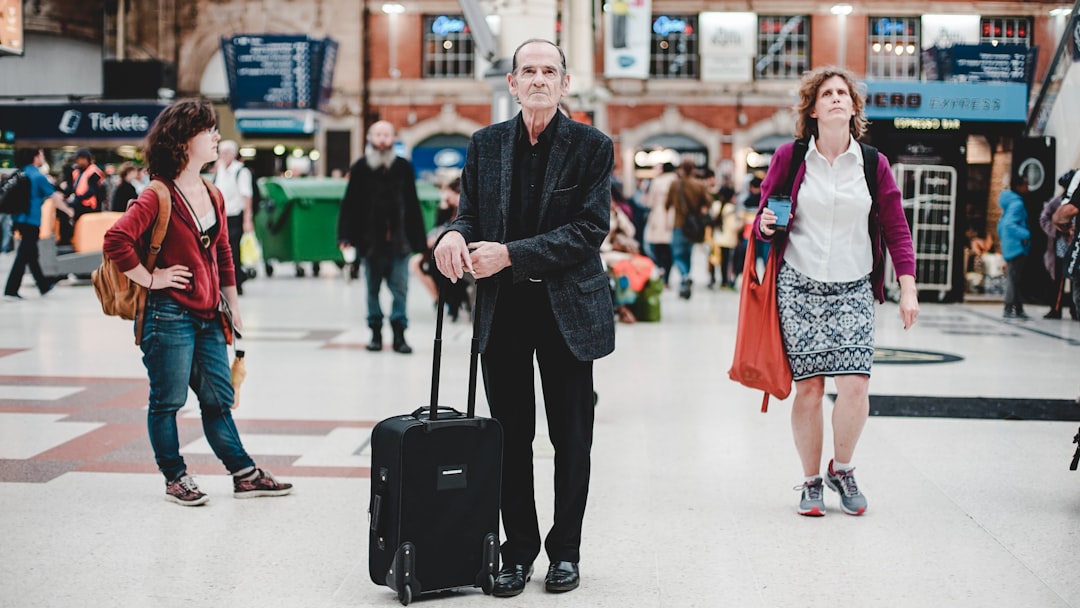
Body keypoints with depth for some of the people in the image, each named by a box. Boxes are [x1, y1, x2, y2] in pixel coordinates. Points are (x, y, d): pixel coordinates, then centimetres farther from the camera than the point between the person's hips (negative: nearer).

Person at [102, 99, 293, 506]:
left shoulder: (213, 195, 12)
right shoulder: (159, 196, -12)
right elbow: (116, 239, -23)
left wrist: (232, 304, 18)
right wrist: (150, 279, -16)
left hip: (208, 318, 7)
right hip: (169, 315, -7)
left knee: (218, 400, 12)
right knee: (167, 401, 5)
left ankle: (244, 475, 16)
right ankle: (176, 479, 16)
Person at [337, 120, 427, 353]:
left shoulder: (404, 168, 3)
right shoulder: (360, 168, 0)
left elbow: (413, 206, 4)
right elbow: (349, 205, -2)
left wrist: (418, 238, 2)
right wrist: (346, 236, -9)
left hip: (399, 240, 0)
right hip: (370, 240, 0)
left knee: (400, 288, -1)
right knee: (373, 288, 10)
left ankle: (399, 334, 4)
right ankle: (376, 332, 19)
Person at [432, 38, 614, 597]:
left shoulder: (591, 146, -3)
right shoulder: (485, 144, 7)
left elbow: (590, 229, -11)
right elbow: (470, 212, 11)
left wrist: (510, 254, -18)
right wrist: (456, 234, -15)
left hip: (568, 309, -2)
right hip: (502, 308, 3)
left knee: (571, 438, 7)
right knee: (510, 436, 8)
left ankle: (565, 550, 21)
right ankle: (518, 551, 20)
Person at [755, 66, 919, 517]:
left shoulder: (873, 164, 4)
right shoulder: (789, 158, 2)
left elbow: (896, 229, 7)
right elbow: (763, 216, 11)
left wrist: (908, 289, 1)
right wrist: (765, 224, -13)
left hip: (853, 290, 1)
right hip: (799, 286, -1)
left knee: (855, 384, -11)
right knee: (808, 388, -2)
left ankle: (841, 468, 16)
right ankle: (811, 482, 16)